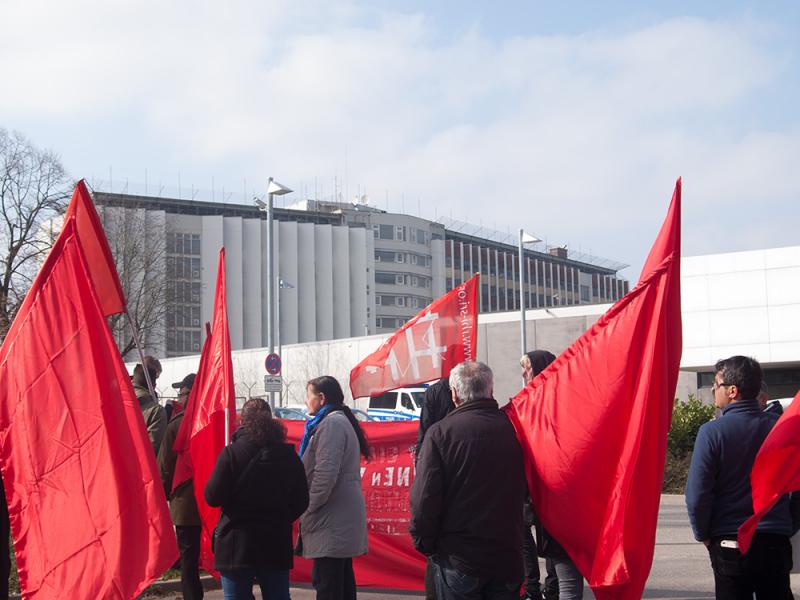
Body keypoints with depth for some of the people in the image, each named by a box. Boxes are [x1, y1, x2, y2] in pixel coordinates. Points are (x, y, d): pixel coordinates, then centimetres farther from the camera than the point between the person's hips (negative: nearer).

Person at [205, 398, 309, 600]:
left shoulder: (231, 453, -12)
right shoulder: (289, 455, 0)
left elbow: (213, 497, -12)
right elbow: (301, 502, 4)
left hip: (237, 545, -3)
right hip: (277, 544, 4)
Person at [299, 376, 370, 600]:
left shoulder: (331, 424, -13)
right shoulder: (340, 421, 19)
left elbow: (325, 473, -22)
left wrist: (309, 506, -12)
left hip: (332, 523, -11)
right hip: (342, 521, 11)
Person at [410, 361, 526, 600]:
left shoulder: (440, 432, -12)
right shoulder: (512, 428, -4)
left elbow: (424, 497, -13)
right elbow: (525, 492, 7)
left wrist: (424, 543, 1)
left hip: (458, 558, -3)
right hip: (508, 556, 3)